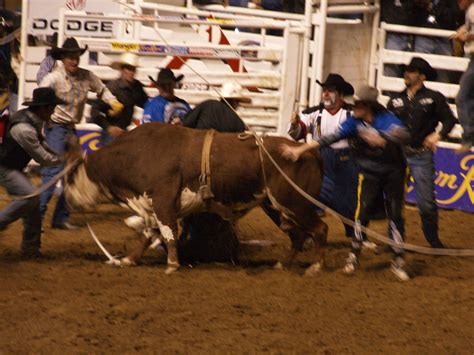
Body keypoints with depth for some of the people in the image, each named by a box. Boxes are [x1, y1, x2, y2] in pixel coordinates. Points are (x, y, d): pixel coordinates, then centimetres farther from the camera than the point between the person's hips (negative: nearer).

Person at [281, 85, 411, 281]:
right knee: (362, 211, -9)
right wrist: (299, 149, -19)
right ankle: (354, 256, 4)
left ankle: (398, 261, 8)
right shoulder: (354, 122, -8)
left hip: (393, 172, -1)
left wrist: (381, 140, -49)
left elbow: (402, 133, -33)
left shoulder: (386, 118, -16)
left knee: (395, 214, -1)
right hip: (369, 173, 2)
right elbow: (331, 138, -13)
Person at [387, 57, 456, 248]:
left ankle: (434, 241, 10)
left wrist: (438, 134, -18)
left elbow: (449, 120, -2)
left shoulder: (434, 98, 0)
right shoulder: (396, 100, 10)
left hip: (421, 155, -3)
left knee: (426, 202, -3)